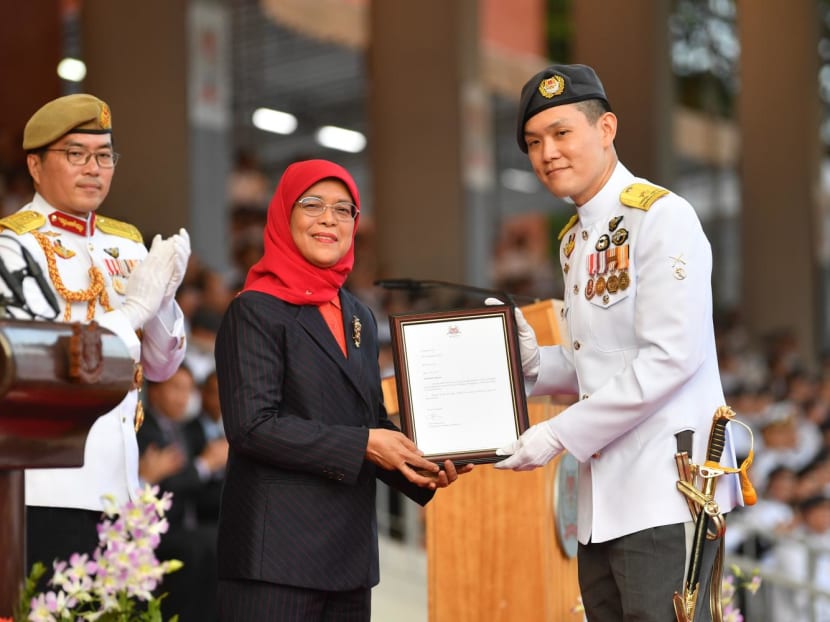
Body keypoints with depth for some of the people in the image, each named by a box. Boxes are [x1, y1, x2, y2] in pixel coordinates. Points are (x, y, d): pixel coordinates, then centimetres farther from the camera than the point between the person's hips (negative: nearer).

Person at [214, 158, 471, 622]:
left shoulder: (360, 318, 16)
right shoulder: (256, 311, -5)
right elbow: (252, 426, -15)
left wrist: (422, 466, -1)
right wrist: (362, 445, -16)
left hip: (349, 548, 7)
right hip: (277, 549, -7)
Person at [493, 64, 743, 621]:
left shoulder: (662, 216, -10)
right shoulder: (574, 240, 17)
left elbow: (669, 357, -17)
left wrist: (559, 436, -15)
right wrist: (534, 362, 1)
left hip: (664, 492, -8)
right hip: (604, 496, 9)